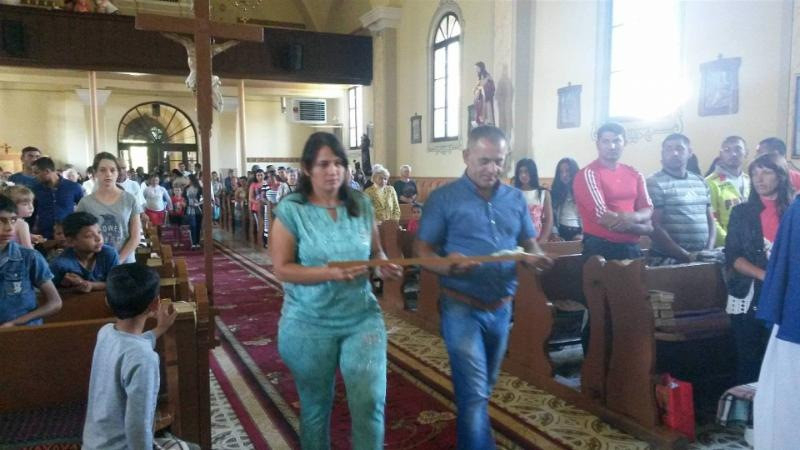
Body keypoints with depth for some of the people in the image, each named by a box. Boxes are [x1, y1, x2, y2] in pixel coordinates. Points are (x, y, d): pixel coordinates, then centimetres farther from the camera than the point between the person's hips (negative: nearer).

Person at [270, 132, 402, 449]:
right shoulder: (290, 210, -10)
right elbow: (282, 269, -13)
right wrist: (330, 273, -26)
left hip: (362, 318, 2)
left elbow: (376, 252, 9)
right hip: (309, 324, -1)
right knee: (316, 405, 17)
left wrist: (384, 266, -14)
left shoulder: (361, 204, 0)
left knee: (370, 401, -5)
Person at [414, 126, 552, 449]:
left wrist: (533, 257, -12)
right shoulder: (443, 198, -10)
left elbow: (529, 242, 12)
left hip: (501, 307, 6)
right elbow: (423, 249, -9)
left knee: (485, 385, 23)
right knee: (474, 391, -6)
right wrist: (444, 266, -30)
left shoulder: (516, 199, 5)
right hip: (461, 306, -5)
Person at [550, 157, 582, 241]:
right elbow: (552, 214, 4)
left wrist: (582, 234, -11)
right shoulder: (556, 191, 10)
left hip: (578, 232, -2)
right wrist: (555, 233, -6)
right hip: (561, 232, 2)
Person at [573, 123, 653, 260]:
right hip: (600, 247, -6)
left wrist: (634, 217, -19)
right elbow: (602, 216, -19)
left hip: (632, 247, 6)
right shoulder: (588, 174, -11)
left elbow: (648, 209, 5)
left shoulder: (634, 174, 11)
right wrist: (643, 228, -8)